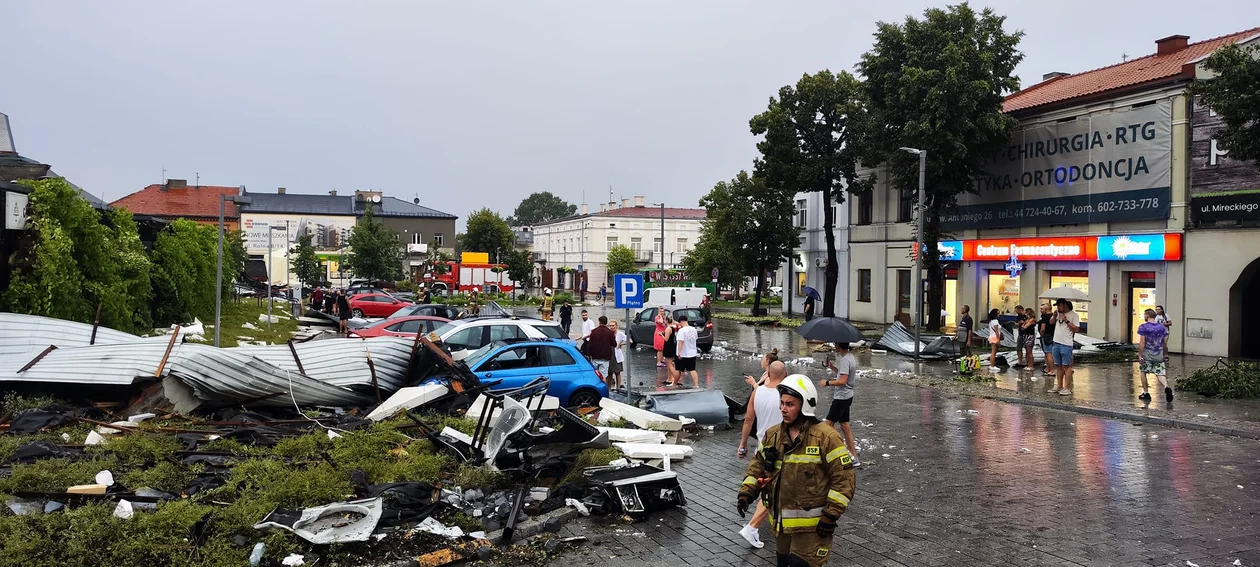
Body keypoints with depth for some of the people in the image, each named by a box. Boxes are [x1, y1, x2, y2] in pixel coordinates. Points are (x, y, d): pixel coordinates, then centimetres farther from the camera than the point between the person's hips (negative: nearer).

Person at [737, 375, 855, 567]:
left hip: (812, 525, -6)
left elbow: (844, 478, -13)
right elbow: (758, 466, 13)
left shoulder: (826, 437, -13)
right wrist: (746, 493, -3)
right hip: (782, 522, 6)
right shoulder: (773, 435, 5)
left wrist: (831, 515, -14)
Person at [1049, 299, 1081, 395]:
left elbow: (1077, 329, -13)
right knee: (1058, 366, 13)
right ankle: (1058, 386, 21)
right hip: (1056, 343, 7)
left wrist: (1066, 321, -17)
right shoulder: (1058, 313, 11)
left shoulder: (1073, 315, -8)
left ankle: (1067, 388, -3)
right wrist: (1054, 316, 4)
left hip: (1066, 345, -7)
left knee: (1066, 366, -5)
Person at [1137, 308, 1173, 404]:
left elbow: (1142, 342, -14)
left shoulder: (1143, 327, -9)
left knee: (1143, 371, 13)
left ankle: (1146, 393, 15)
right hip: (1159, 355, 4)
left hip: (1147, 354, -4)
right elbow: (1165, 343, 9)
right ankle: (1167, 387, -22)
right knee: (1160, 373, 7)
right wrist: (1163, 353, 20)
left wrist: (1140, 355, -10)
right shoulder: (1162, 327, 6)